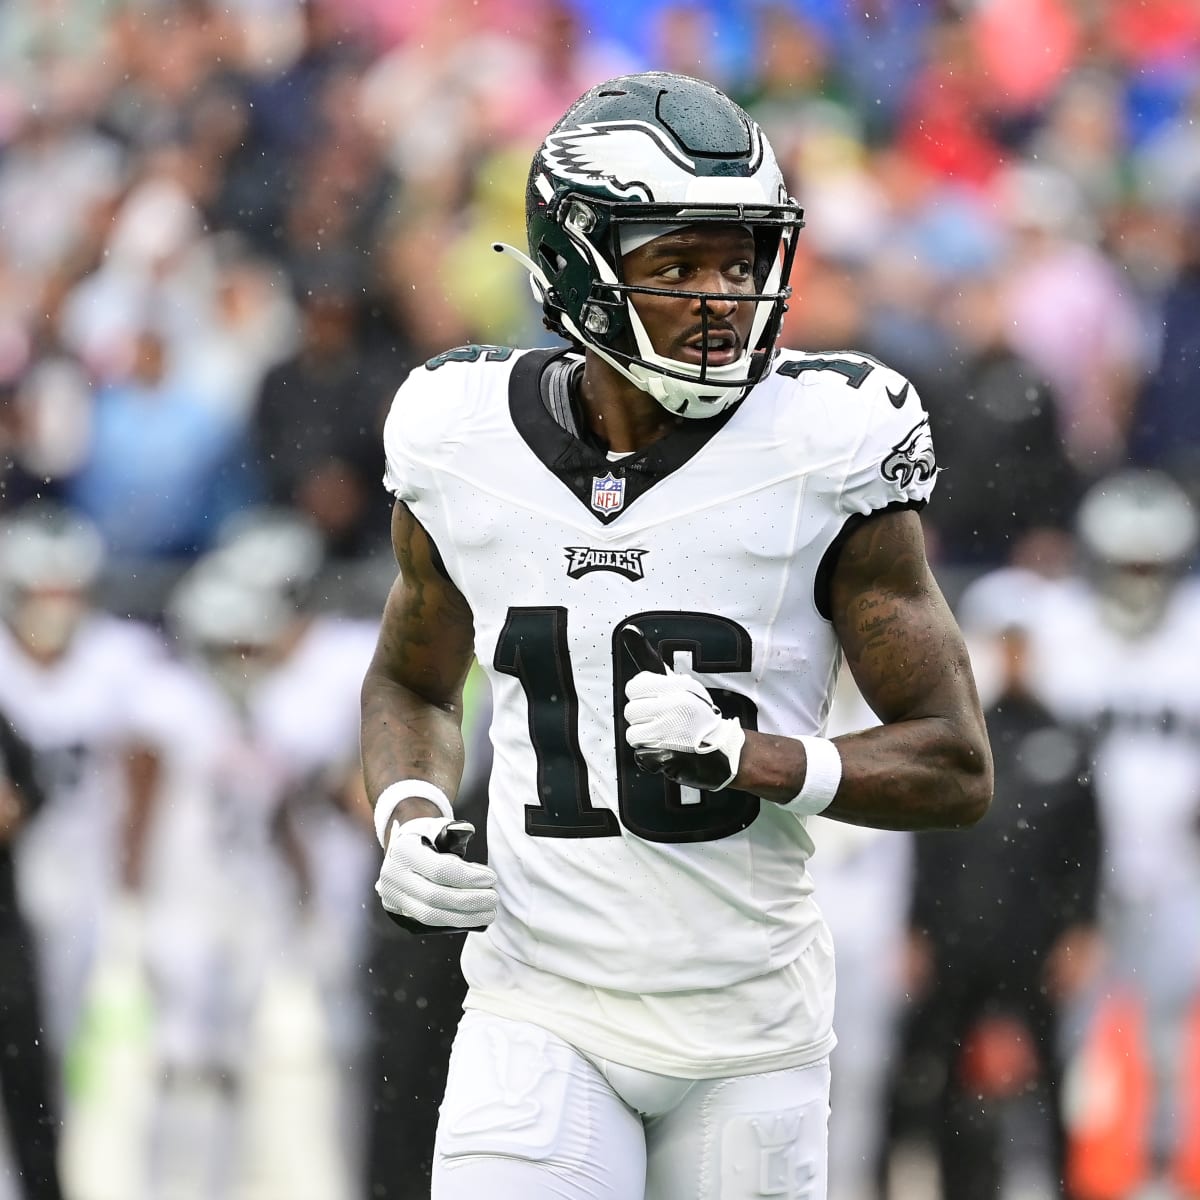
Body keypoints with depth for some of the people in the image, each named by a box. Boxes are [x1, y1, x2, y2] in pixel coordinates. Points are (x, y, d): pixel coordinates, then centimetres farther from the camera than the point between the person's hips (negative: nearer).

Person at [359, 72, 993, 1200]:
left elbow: (956, 768, -5)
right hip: (543, 1012, 0)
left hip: (751, 1017, 0)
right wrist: (409, 819, -3)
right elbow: (413, 683, 18)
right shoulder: (466, 450, -1)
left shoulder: (825, 455, -9)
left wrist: (750, 756, -21)